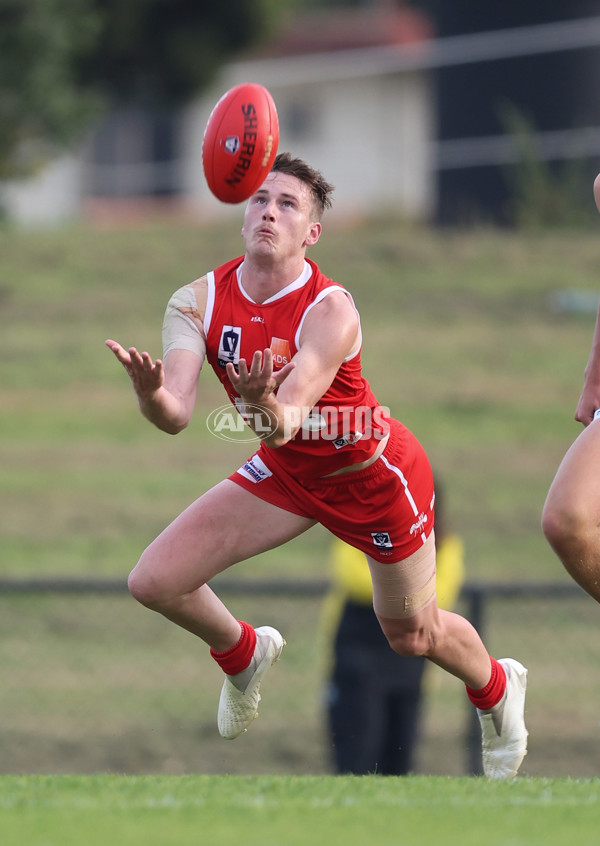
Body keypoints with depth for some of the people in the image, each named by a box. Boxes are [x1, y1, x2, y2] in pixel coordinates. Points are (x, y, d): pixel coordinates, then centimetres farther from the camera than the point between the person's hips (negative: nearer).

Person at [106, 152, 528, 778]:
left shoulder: (330, 311, -32)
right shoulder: (198, 302, -18)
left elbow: (288, 424, -42)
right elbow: (176, 415, -28)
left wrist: (268, 409, -66)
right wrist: (151, 395, -52)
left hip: (375, 477, -4)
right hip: (286, 473, 4)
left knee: (413, 636, 12)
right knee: (154, 582, -8)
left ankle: (496, 690, 49)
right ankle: (244, 655, 26)